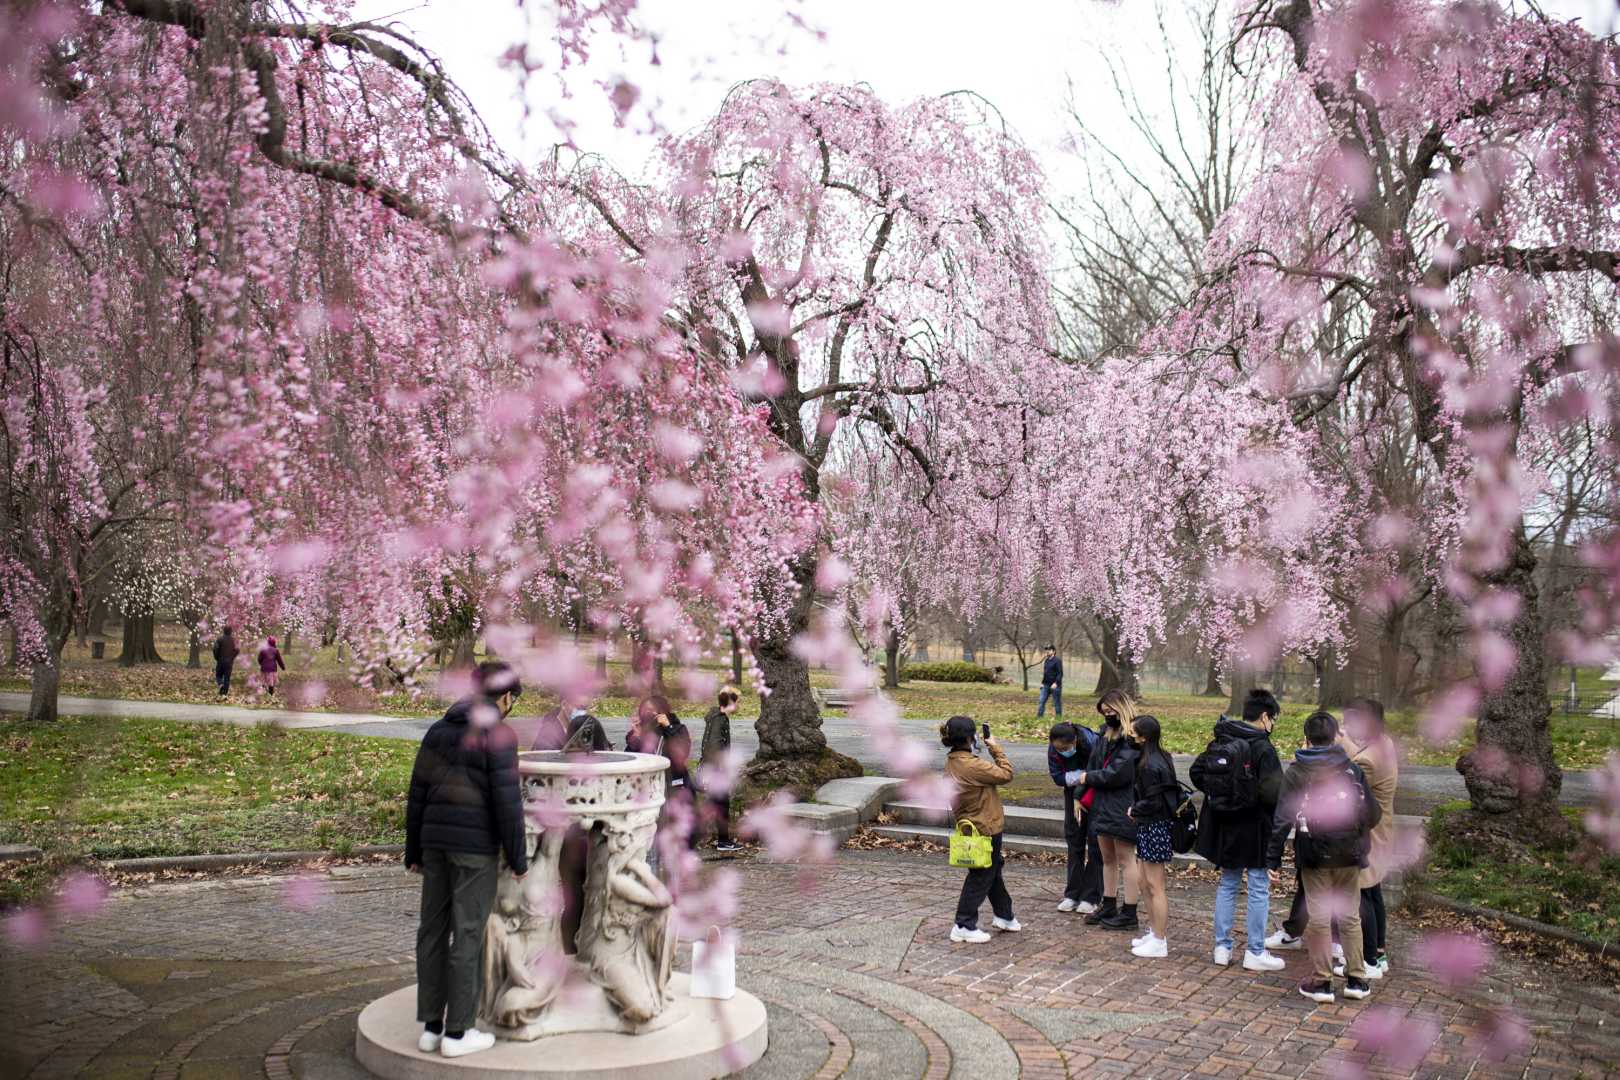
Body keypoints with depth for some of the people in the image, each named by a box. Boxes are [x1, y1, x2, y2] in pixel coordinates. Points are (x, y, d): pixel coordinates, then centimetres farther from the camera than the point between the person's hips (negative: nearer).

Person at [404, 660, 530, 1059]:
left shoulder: (438, 730, 8)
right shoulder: (498, 735, -12)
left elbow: (418, 795, 9)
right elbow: (506, 801, -16)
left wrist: (413, 852, 16)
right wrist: (518, 858, -7)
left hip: (437, 841, 6)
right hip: (476, 846, -6)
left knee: (433, 931, 10)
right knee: (467, 935, 0)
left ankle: (431, 1026, 15)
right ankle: (458, 1032, 5)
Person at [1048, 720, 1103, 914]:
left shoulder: (1091, 742, -32)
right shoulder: (1053, 748, -18)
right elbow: (1057, 777, -13)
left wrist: (1080, 798, -23)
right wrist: (1081, 776, -27)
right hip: (1073, 792, 4)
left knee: (1094, 842, -5)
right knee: (1074, 840, 6)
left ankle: (1091, 897, 1)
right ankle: (1072, 894, 13)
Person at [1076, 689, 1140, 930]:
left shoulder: (1132, 739, -16)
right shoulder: (1106, 734, 13)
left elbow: (1118, 774, -21)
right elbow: (1093, 764, 15)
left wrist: (1088, 778, -10)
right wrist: (1082, 795, 7)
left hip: (1123, 808, -9)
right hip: (1102, 804, 9)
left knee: (1125, 859, 0)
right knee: (1107, 858, 16)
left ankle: (1129, 913, 7)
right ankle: (1109, 906, 26)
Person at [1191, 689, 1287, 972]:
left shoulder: (1219, 742, 4)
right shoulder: (1262, 748, -17)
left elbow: (1196, 772, 9)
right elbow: (1272, 792, -24)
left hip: (1224, 828, 7)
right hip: (1254, 829, -6)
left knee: (1227, 885, 16)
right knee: (1259, 889, 5)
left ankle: (1222, 948, 20)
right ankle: (1255, 953, 11)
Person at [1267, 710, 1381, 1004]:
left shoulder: (1295, 773, -5)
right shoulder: (1352, 768, 0)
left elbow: (1282, 819, -9)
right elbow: (1372, 814, 2)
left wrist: (1273, 859, -4)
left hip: (1314, 856, -2)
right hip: (1348, 856, 2)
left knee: (1318, 917, 5)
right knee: (1350, 916, 13)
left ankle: (1321, 982, 10)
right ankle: (1356, 979, 19)